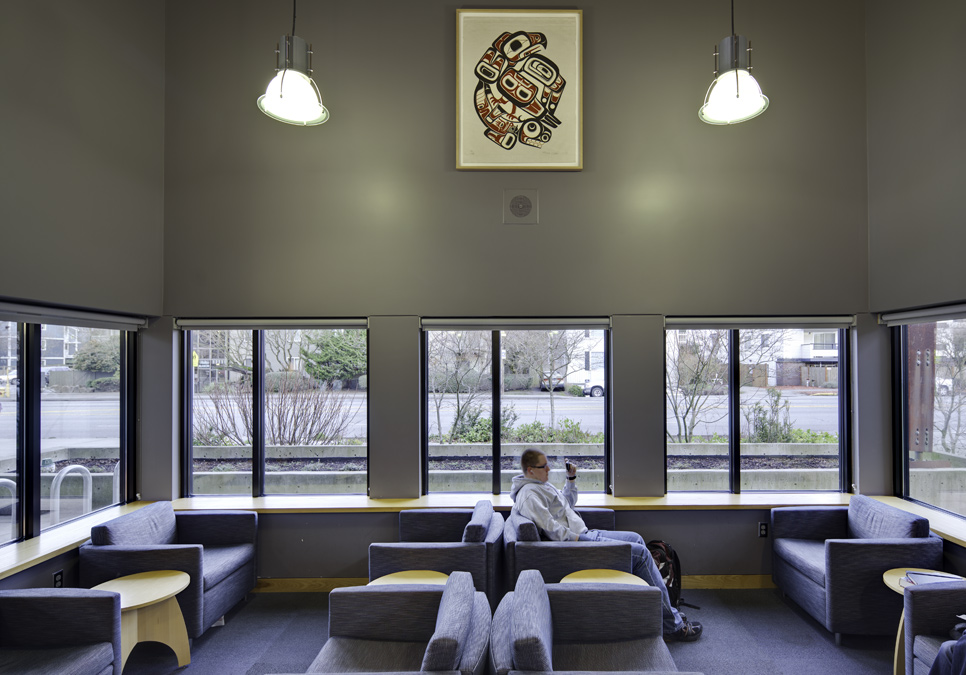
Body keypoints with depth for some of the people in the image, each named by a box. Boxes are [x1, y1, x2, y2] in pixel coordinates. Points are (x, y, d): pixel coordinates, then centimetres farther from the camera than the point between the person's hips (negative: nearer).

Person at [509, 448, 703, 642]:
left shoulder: (541, 485, 17)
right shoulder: (528, 494, -16)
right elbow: (550, 529, -24)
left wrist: (571, 478, 16)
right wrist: (578, 538, -19)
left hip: (582, 535, 11)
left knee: (635, 539, 11)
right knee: (640, 553, -12)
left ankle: (665, 610, 15)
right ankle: (672, 625, -4)